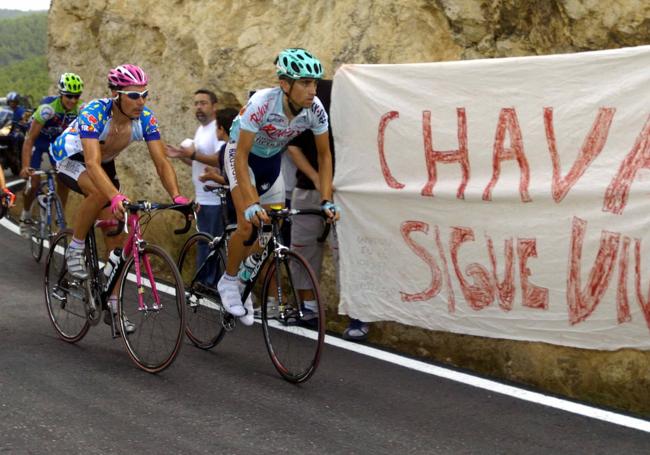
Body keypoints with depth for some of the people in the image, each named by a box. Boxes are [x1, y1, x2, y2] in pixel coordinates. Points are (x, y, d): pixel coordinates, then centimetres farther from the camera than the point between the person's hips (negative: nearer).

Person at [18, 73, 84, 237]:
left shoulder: (80, 109, -24)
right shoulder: (48, 108, -35)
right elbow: (29, 139, -35)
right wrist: (25, 167, -45)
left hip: (57, 141, 3)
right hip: (37, 140, -3)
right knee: (35, 184, -9)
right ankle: (25, 215, 17)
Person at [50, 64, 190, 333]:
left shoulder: (145, 119, -22)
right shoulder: (94, 113, -36)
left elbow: (161, 162, -22)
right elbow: (92, 163, -46)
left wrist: (177, 196, -39)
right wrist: (116, 197, -61)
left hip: (104, 163, 5)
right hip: (70, 158, -5)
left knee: (115, 234, -4)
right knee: (100, 192, -38)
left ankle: (114, 307, 5)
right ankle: (75, 250, -15)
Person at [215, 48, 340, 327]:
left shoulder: (315, 109, -24)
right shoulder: (262, 104, -37)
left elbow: (324, 156, -11)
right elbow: (242, 157, -34)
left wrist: (327, 201, -20)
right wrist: (251, 205, -42)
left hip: (272, 160, 5)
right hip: (242, 155, -5)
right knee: (249, 224, -21)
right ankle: (229, 281, 3)